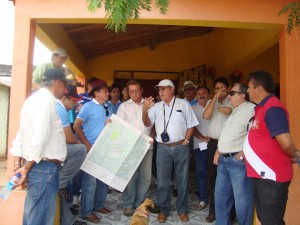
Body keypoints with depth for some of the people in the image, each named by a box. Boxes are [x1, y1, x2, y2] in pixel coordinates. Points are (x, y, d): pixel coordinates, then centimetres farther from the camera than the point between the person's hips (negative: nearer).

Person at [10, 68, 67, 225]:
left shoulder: (34, 99, 15)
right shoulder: (47, 101, -15)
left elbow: (21, 135, 14)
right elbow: (39, 139, -23)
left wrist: (17, 163, 11)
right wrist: (26, 168, -13)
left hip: (36, 166, 10)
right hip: (45, 168, -10)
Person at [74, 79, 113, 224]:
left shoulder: (108, 108, 11)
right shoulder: (88, 106, -8)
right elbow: (76, 126, -12)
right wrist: (87, 145, -14)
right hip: (92, 149, -7)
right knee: (90, 180, -1)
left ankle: (99, 205, 30)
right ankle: (87, 211, 13)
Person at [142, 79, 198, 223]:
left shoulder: (183, 104, 3)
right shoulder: (156, 106, 7)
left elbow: (191, 125, 5)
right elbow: (147, 124, -3)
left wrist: (186, 141, -4)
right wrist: (144, 110, -20)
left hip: (181, 147, -1)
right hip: (163, 148, 1)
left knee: (182, 180, 10)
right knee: (162, 181, 7)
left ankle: (182, 210, 26)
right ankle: (163, 210, 24)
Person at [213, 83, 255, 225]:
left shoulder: (251, 109, -10)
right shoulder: (234, 111, 20)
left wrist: (242, 154, -19)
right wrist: (218, 151, 17)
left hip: (238, 161, -9)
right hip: (224, 160, 10)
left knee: (241, 200, 0)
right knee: (220, 195, 17)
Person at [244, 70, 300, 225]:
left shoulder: (272, 108, -20)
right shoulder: (261, 107, 13)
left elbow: (286, 143, -28)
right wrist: (245, 151, 14)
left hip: (271, 176, -10)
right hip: (261, 174, 10)